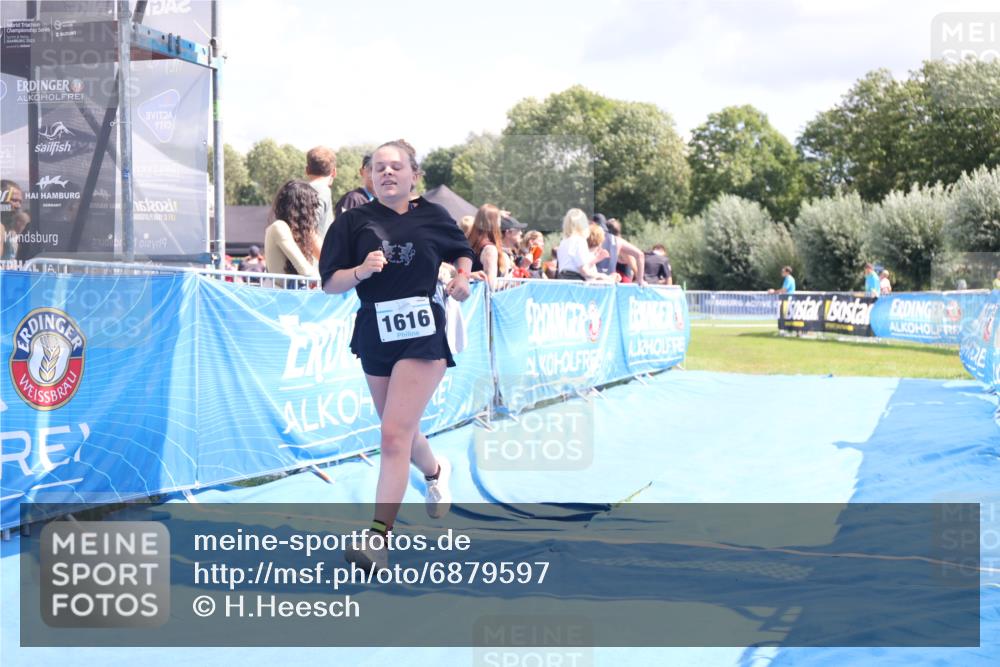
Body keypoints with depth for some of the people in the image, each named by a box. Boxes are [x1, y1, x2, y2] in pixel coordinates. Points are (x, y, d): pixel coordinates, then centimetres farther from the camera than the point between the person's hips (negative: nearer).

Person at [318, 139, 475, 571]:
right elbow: (330, 284, -2)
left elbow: (462, 252, 22)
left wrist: (462, 277, 2)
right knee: (402, 433, 18)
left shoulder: (432, 217, 3)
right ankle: (436, 471, 53)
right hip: (375, 337, 3)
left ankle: (379, 537, -14)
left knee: (394, 435, -14)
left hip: (423, 335, -3)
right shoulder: (353, 222, 1)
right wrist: (360, 271, -21)